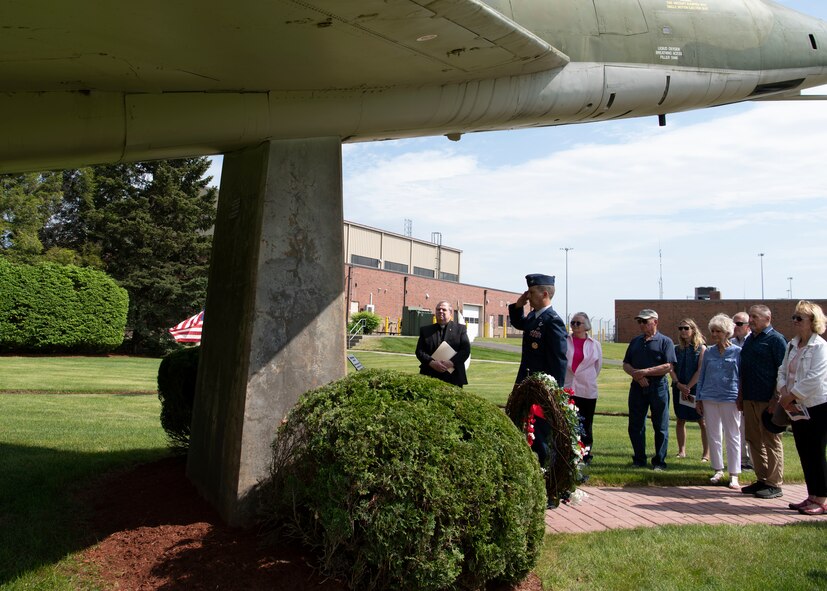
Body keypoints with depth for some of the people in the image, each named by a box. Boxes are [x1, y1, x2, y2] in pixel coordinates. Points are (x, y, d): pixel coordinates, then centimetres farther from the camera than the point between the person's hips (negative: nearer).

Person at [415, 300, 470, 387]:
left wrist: (452, 362, -15)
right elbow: (419, 351, 6)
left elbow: (466, 350, 0)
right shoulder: (425, 330, 15)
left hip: (453, 378, -1)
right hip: (430, 377, 1)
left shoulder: (460, 329, 11)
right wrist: (431, 362, -13)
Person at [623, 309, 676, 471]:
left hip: (658, 386, -5)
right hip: (637, 386, 5)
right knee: (635, 426, 7)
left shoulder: (665, 341, -1)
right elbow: (626, 364, 12)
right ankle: (639, 460, 19)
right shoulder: (635, 341, 15)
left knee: (660, 427, 3)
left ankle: (659, 461, 13)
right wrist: (636, 375, -8)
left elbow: (668, 367, -12)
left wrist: (645, 372, -16)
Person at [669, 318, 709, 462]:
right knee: (680, 420, 8)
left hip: (696, 389, -4)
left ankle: (706, 453, 6)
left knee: (702, 421, 0)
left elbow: (700, 370, -9)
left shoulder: (701, 348, -2)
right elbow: (671, 369, 2)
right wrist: (679, 384, -12)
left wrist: (688, 387, -13)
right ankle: (682, 451, 17)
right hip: (679, 389, 4)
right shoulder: (676, 349, 9)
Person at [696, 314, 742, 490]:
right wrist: (699, 399, 8)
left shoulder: (738, 352, -2)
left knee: (732, 437, 3)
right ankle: (718, 471, 21)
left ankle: (734, 475, 8)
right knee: (713, 436, 9)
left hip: (730, 399, -4)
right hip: (709, 399, 4)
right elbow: (702, 376, 12)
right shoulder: (709, 352, 7)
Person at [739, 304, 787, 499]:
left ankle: (774, 484, 6)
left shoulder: (775, 340, -8)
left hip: (767, 400, -8)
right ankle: (761, 480, 21)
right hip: (749, 399, 8)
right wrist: (740, 395, 17)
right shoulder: (749, 339, 16)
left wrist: (776, 398, -18)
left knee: (771, 441, -1)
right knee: (753, 440, 11)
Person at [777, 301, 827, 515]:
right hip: (797, 407, 8)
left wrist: (791, 396, -17)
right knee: (804, 454, 11)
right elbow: (783, 371, 10)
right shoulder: (792, 345, 11)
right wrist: (783, 392, -7)